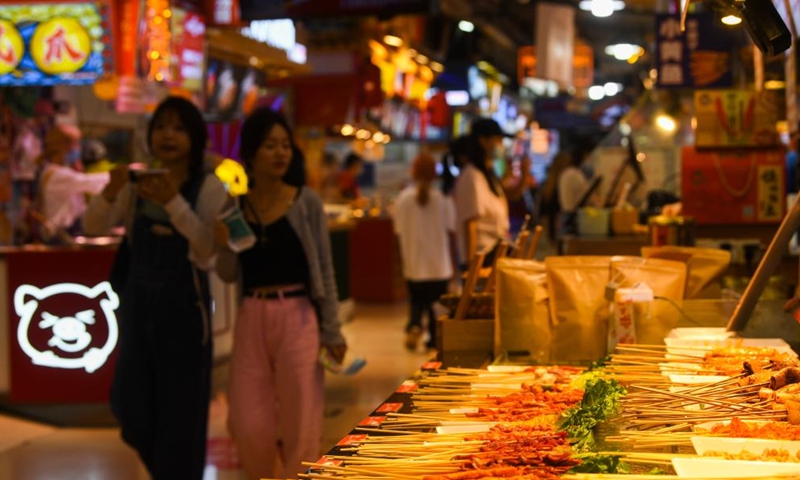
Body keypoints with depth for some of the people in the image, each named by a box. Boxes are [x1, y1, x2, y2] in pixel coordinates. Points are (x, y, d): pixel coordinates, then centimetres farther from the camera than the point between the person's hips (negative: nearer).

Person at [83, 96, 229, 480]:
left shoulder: (208, 187, -9)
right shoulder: (137, 184, 4)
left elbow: (208, 249, -21)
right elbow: (93, 227, -1)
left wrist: (173, 202, -30)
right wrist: (111, 192, -20)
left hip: (183, 305, -4)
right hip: (137, 304, 4)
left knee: (180, 410, 2)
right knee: (131, 405, 11)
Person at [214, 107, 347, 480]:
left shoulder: (306, 202, -2)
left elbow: (324, 268, 0)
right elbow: (229, 276, 9)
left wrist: (332, 332, -2)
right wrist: (224, 245, -12)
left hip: (298, 318, -2)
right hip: (251, 319, 2)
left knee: (300, 424, 3)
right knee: (248, 427, 5)